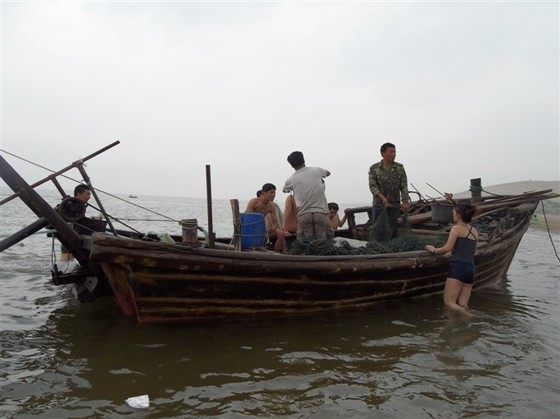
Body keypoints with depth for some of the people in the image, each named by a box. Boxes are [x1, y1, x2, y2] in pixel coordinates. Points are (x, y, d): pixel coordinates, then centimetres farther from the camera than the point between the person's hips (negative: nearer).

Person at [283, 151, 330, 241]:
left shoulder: (290, 180, 3)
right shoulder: (316, 170, 6)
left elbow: (285, 190, 26)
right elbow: (328, 172, 30)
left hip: (304, 215, -1)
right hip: (321, 213, 1)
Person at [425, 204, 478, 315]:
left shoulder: (457, 228, -3)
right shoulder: (475, 232, 18)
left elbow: (448, 248, -11)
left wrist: (434, 250, 4)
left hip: (458, 267, -8)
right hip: (471, 269, 8)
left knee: (448, 302, -7)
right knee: (462, 305, 7)